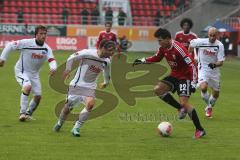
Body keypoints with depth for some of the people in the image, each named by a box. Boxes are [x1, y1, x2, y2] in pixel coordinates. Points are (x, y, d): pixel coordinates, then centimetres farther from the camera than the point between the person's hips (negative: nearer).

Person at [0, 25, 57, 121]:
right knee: (27, 86, -31)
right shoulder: (26, 43, -20)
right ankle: (22, 112, -23)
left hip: (34, 74, 6)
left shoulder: (47, 49, -7)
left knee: (38, 96, 3)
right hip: (21, 71, -6)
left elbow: (52, 60, -17)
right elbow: (10, 46, -13)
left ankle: (28, 113, 28)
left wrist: (53, 68, -40)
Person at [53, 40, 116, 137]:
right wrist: (68, 70, -4)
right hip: (77, 85, -3)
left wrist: (106, 83, 33)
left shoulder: (106, 62, -2)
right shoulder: (88, 54, -20)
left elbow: (107, 73, 21)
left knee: (90, 104, -25)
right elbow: (71, 58, -8)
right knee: (68, 107, 6)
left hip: (90, 87, 3)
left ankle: (76, 128, -13)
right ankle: (59, 123, 39)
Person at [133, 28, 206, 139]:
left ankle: (200, 130, -9)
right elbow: (157, 58, 20)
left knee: (184, 102, -19)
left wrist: (193, 83, -29)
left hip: (185, 76, -9)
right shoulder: (163, 48, -1)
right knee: (158, 90, -4)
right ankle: (181, 108, 9)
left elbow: (192, 65, -26)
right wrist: (142, 61, 7)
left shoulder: (178, 49, -27)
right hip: (175, 75, 9)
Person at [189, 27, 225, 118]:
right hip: (203, 69, -2)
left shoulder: (220, 45, -13)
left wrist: (215, 65, -37)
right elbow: (191, 43, 9)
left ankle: (209, 108, 41)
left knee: (216, 94, 10)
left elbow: (221, 62, -16)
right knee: (203, 88, -27)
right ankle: (209, 106, 0)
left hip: (214, 71, 2)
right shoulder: (201, 42, -13)